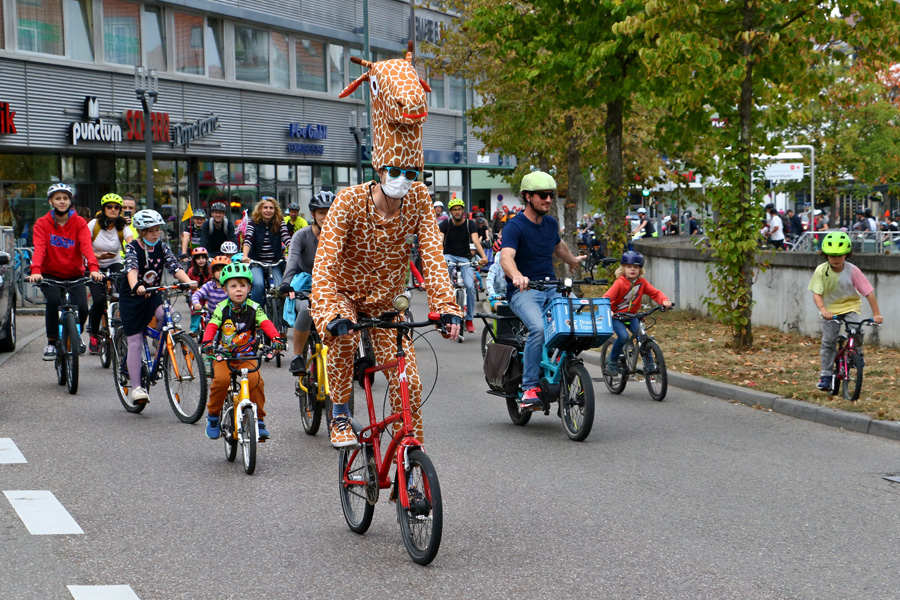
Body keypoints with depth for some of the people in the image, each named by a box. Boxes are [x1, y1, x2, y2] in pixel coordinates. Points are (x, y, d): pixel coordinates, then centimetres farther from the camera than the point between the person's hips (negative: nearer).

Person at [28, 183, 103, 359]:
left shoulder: (79, 223, -2)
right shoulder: (42, 223, -3)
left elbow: (86, 246, -17)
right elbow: (39, 248, -17)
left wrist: (93, 268, -35)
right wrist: (35, 270, -36)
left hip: (75, 275, 1)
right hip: (50, 275, -1)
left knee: (81, 307, -17)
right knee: (54, 301, -28)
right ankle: (51, 342, -8)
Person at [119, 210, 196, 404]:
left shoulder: (162, 248, -1)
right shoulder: (132, 248, -13)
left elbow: (175, 267, -15)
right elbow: (131, 269, -32)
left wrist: (189, 282, -36)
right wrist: (136, 287, -53)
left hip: (153, 295, 3)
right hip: (131, 298, -3)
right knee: (135, 343, -4)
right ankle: (136, 387, 1)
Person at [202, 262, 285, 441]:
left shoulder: (254, 308, -2)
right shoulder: (222, 308, -3)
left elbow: (266, 324, -16)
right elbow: (211, 327, -15)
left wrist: (276, 339, -36)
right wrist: (207, 343, -36)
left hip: (247, 356, 1)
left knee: (255, 380, -25)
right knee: (221, 379, -28)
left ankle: (259, 420, -7)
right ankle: (213, 415, -3)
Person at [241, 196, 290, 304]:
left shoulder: (280, 223, 1)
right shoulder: (253, 222, -2)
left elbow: (286, 238, -13)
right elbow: (248, 240, -16)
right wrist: (245, 256, -34)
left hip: (275, 263, 2)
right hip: (256, 262, -2)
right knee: (258, 285, -26)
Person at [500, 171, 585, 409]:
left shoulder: (551, 223, 14)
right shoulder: (515, 226, -9)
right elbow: (506, 257, -27)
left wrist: (573, 260, 55)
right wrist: (517, 276, -47)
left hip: (551, 289, 6)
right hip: (523, 291, -6)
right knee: (539, 328, -33)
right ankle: (529, 389, -27)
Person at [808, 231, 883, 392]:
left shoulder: (852, 270, -17)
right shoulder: (821, 271, -16)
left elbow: (869, 292, -14)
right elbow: (816, 294, -18)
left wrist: (876, 313, -18)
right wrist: (823, 309, -37)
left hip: (850, 307, -1)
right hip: (831, 309, 1)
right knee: (828, 341, -4)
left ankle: (858, 354, 4)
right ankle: (825, 375, 7)